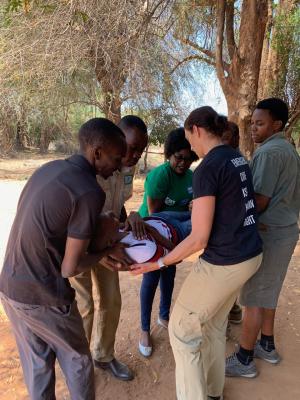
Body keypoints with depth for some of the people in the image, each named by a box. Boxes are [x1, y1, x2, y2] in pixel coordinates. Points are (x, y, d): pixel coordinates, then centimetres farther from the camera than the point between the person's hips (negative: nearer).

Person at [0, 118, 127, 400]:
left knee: (36, 363, 25)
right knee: (77, 361, 19)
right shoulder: (90, 192, -23)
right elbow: (70, 268, -20)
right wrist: (102, 255, -1)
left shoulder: (49, 169, 2)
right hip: (43, 298, -7)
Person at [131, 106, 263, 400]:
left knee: (182, 329, 11)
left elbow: (199, 239, -20)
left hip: (224, 263, -9)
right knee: (213, 326, 25)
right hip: (251, 255, 9)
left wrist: (159, 262, -10)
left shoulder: (207, 168, -20)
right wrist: (201, 206, 29)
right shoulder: (238, 158, 7)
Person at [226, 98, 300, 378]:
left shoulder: (268, 152, -17)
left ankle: (244, 360, 15)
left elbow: (261, 200, -22)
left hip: (268, 234, -10)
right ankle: (267, 346, 35)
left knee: (253, 297, 1)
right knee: (267, 292, 20)